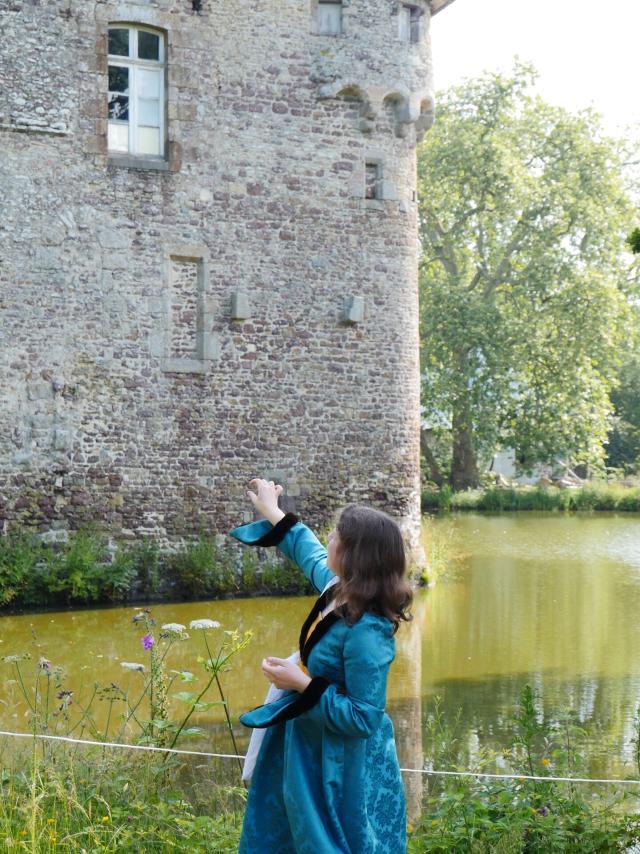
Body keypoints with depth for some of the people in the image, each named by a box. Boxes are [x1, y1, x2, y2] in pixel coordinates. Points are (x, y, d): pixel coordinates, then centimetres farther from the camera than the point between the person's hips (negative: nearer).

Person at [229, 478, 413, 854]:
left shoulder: (365, 632, -33)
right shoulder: (342, 590, -6)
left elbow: (363, 717, -30)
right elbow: (309, 552, 18)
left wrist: (302, 684, -26)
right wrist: (272, 512, 27)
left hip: (343, 766, -9)